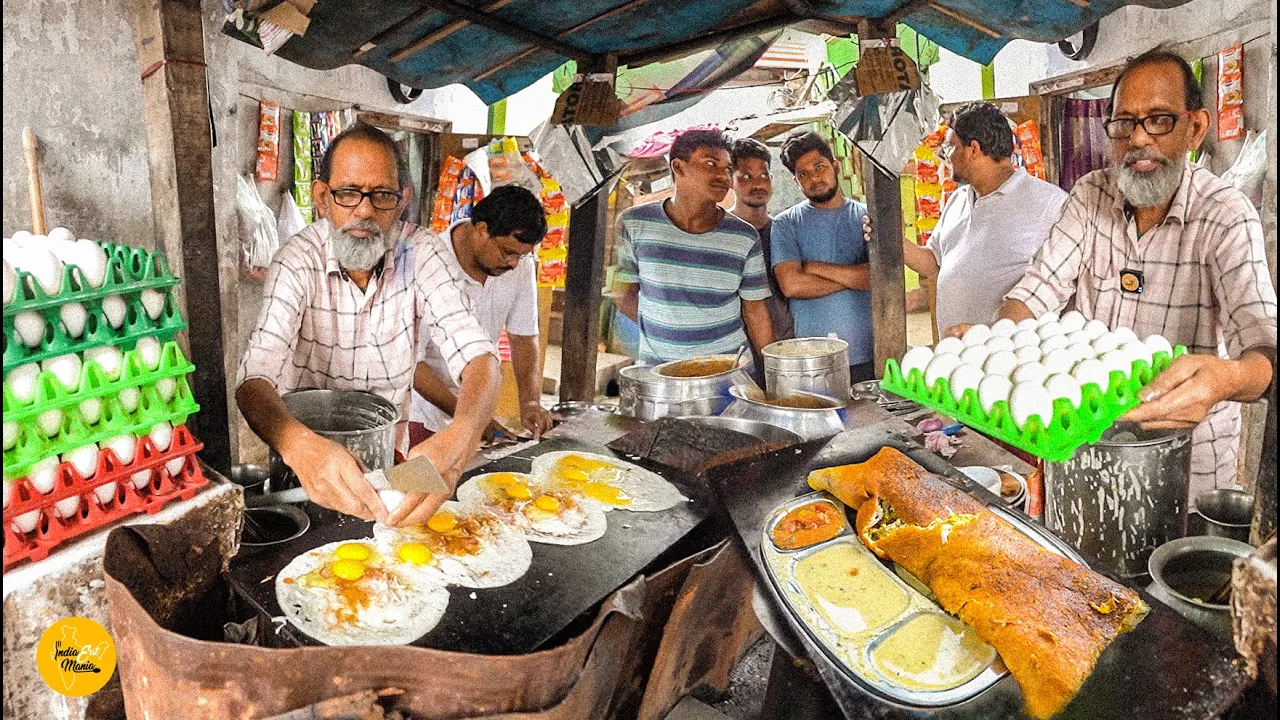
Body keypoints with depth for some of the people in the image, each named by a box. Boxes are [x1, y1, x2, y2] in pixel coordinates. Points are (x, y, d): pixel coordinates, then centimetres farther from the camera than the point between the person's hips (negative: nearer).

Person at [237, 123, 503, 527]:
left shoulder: (420, 253, -10)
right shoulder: (297, 263, -14)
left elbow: (476, 355, -21)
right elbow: (254, 380, -26)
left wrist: (458, 440, -43)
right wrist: (300, 447, -49)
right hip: (308, 465, -1)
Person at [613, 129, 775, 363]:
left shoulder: (745, 238, -4)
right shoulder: (634, 224, -6)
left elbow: (754, 311, 1)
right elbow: (623, 292, 4)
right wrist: (659, 330, 0)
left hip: (730, 367, 1)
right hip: (657, 366, 0)